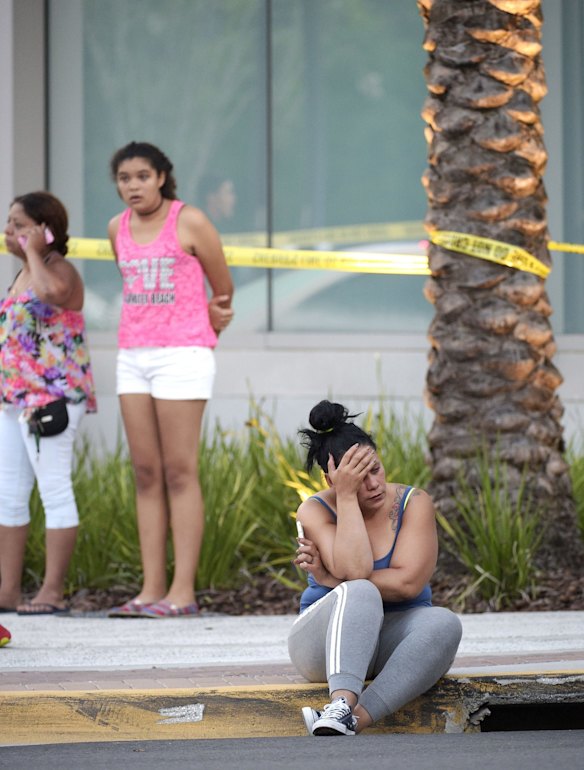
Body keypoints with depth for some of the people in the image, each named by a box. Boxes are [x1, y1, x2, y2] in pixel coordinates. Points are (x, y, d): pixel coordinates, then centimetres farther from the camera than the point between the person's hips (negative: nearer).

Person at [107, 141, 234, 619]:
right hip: (134, 356, 6)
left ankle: (183, 592, -8)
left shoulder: (190, 222, -5)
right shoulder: (118, 229, 10)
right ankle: (151, 588, 5)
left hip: (183, 355, -6)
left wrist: (203, 332, 19)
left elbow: (223, 291, 5)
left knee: (179, 473, -7)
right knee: (146, 475, 4)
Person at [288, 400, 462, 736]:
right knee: (359, 594, -34)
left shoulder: (413, 504, -4)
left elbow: (408, 582, -16)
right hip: (329, 640, -2)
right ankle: (342, 704, -57)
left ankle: (354, 719, -48)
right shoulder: (316, 511, -5)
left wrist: (328, 579, -15)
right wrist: (346, 496, -19)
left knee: (444, 623, -31)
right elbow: (354, 571, -22)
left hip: (395, 640, 2)